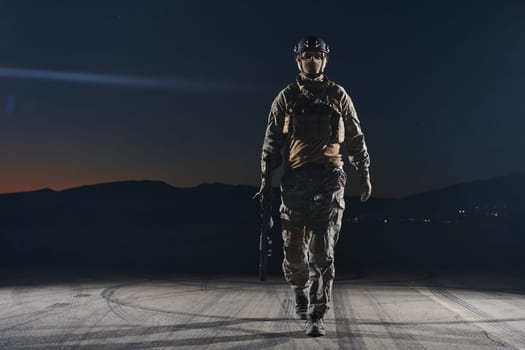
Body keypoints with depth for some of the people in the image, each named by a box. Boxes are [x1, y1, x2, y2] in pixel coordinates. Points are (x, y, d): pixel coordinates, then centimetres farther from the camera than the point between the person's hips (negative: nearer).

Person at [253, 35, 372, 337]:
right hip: (295, 178, 1)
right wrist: (266, 177, 3)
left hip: (329, 177, -1)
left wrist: (365, 174, 13)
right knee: (293, 246, 5)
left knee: (322, 250, -6)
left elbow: (356, 138, 15)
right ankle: (302, 291, 34)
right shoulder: (286, 97, 10)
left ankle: (316, 316, 0)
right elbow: (272, 141, 10)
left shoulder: (338, 95, 10)